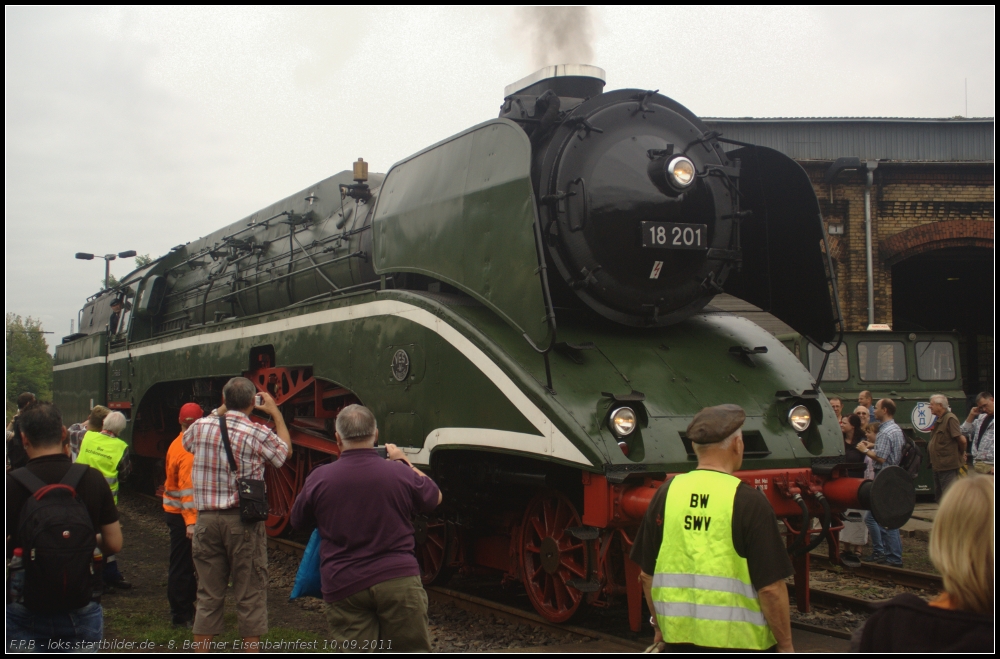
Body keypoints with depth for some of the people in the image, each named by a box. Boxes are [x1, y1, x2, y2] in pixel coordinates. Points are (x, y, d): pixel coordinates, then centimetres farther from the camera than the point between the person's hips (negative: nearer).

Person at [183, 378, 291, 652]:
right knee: (249, 594, 5)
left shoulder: (201, 427, 1)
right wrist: (276, 413, 20)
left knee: (208, 594, 11)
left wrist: (220, 411, 27)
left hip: (207, 519, 4)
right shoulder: (259, 434, -9)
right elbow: (285, 451, 11)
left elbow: (186, 441, 26)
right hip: (243, 520, -3)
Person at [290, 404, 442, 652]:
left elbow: (298, 521, 14)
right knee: (413, 649, 10)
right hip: (399, 580, 0)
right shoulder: (399, 473, -4)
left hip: (343, 587, 0)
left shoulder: (319, 478, -4)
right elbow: (434, 497, 17)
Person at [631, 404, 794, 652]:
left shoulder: (666, 494, 0)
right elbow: (770, 587, -14)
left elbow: (646, 575, 7)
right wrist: (786, 646, -2)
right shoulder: (749, 502, -13)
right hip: (737, 639, -4)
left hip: (679, 636, 5)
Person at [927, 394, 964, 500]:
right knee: (939, 498, 16)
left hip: (948, 466, -10)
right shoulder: (939, 420, 15)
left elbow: (961, 440, -20)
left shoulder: (950, 418, -16)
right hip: (938, 466, 10)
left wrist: (961, 453, -4)